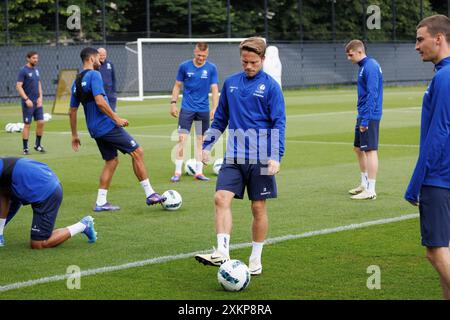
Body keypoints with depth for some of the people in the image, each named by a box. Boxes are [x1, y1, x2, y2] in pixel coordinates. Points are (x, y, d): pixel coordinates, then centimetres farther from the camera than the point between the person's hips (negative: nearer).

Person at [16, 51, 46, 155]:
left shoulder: (36, 70, 12)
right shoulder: (23, 71, -10)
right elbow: (18, 86, -14)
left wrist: (40, 97, 3)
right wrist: (27, 99, -19)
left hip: (38, 102, 6)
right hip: (28, 103, -6)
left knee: (41, 122, 3)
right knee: (27, 125, -3)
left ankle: (37, 145, 17)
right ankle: (25, 148, 4)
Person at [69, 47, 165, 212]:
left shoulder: (77, 81, 15)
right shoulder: (94, 75, -10)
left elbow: (72, 111, 17)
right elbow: (99, 101, -21)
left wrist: (74, 135, 23)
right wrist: (116, 118, -16)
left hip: (95, 130, 9)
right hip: (107, 125, -9)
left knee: (111, 161, 16)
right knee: (137, 152, -2)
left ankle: (101, 202, 11)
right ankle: (149, 194, -2)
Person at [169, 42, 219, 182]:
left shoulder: (211, 68, -1)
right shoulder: (184, 66, -2)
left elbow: (214, 89, -1)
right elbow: (177, 85, 7)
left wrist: (215, 108, -9)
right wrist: (173, 103, 1)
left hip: (203, 110, 1)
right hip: (187, 108, -1)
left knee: (201, 140, 6)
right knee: (182, 138, -8)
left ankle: (199, 172, 14)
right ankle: (177, 172, -2)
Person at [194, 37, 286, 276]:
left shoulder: (271, 86, -5)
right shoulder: (230, 83, 9)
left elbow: (278, 123, -8)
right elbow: (220, 119, 18)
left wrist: (276, 157, -16)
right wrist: (207, 146, 14)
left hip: (261, 158, -3)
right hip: (234, 157, 4)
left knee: (258, 207, 4)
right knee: (221, 198, -14)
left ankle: (255, 260, 16)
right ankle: (222, 252, -17)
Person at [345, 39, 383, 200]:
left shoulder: (370, 67, -16)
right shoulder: (363, 67, 14)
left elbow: (371, 95, -21)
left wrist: (365, 120, -22)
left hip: (369, 116, -10)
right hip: (363, 115, 10)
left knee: (370, 150, -7)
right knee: (358, 148, 17)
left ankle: (370, 190, -4)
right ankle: (364, 184, 28)